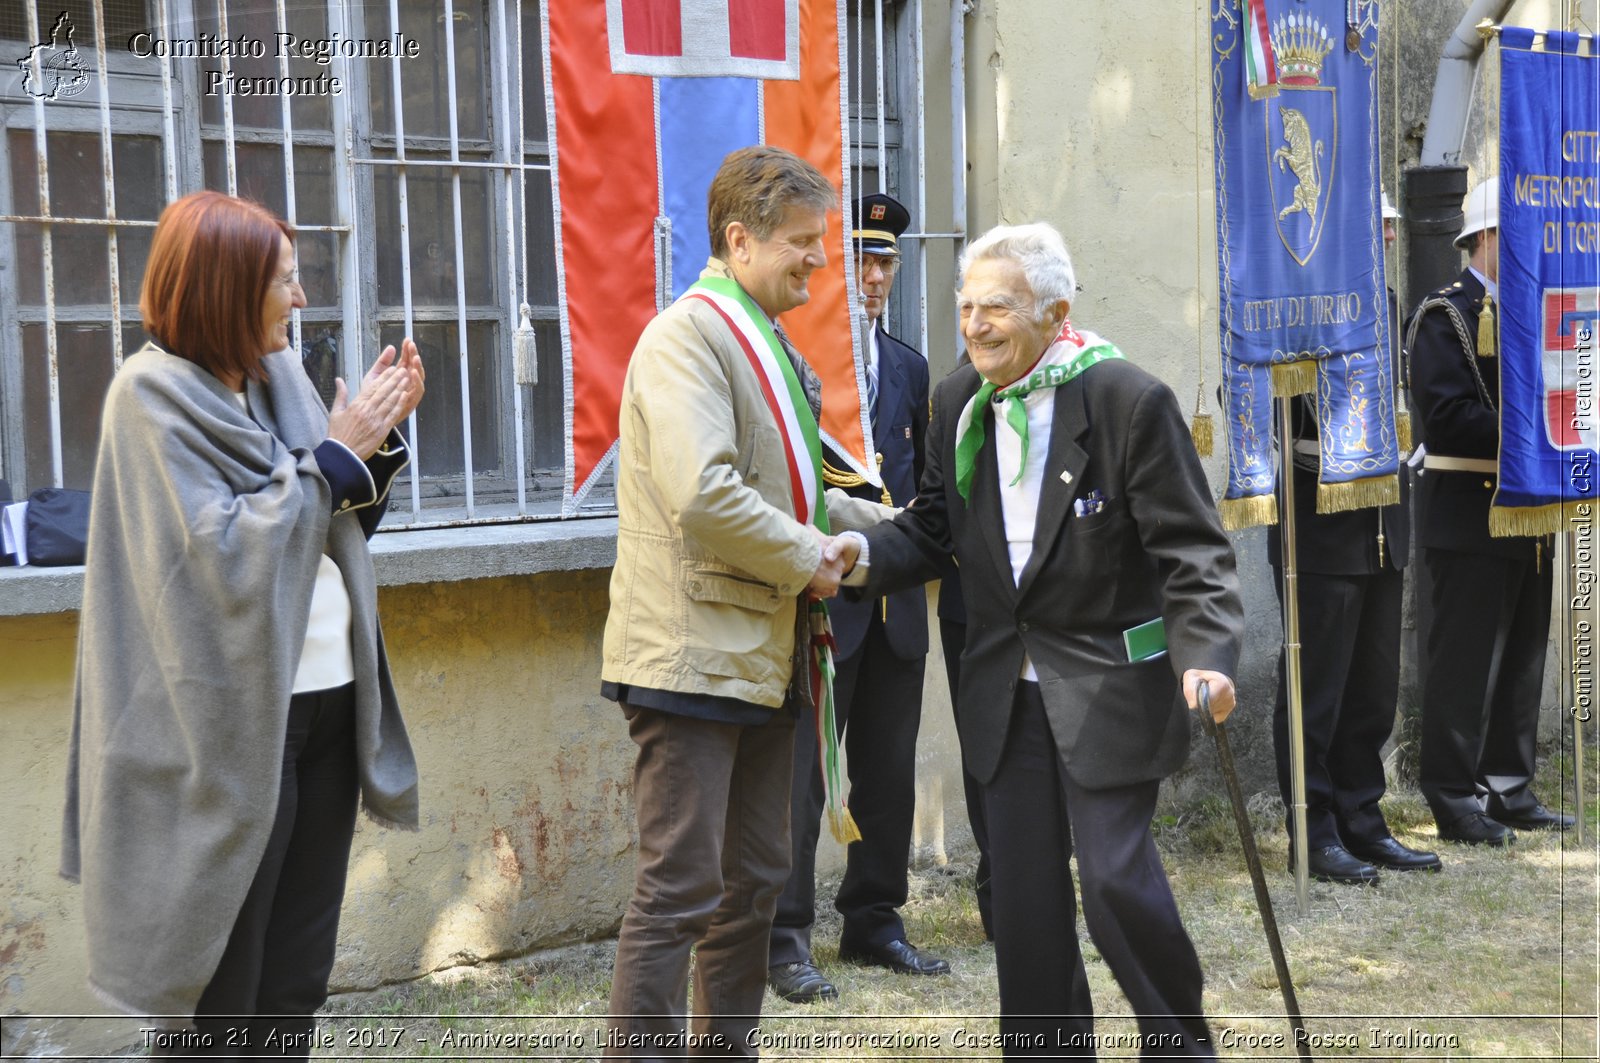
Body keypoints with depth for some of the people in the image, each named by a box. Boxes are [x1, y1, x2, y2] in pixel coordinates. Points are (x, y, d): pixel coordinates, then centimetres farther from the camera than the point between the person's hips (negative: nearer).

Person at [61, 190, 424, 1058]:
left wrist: (380, 437, -1)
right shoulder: (152, 393, -10)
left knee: (297, 982, 12)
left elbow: (343, 524, 16)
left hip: (327, 697, 7)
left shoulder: (277, 375, 10)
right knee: (221, 993, 2)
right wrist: (333, 453, -14)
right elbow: (218, 548, -17)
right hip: (239, 724, -7)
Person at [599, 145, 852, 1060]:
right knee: (682, 890, -6)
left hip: (764, 657, 10)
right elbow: (703, 495, -26)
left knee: (756, 881, 15)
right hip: (694, 654, -9)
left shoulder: (770, 345, 17)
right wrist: (808, 560, -14)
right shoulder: (688, 335, -14)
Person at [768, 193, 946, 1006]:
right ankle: (786, 939, 7)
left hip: (895, 604, 7)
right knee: (801, 772, -2)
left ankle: (874, 922, 25)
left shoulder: (908, 367, 16)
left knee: (889, 773, 13)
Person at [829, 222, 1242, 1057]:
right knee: (1025, 893, 8)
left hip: (1108, 683, -5)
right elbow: (933, 529, 11)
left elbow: (1190, 548, -13)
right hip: (1007, 687, 5)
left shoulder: (1130, 400, -12)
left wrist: (1206, 654, -27)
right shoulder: (958, 403, 6)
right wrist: (866, 554, -10)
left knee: (1117, 877, -7)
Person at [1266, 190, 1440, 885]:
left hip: (1382, 527, 8)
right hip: (1323, 529, -8)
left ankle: (1362, 823, 24)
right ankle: (1314, 833, 10)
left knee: (1373, 690, 13)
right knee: (1316, 690, 0)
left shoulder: (1383, 302, 14)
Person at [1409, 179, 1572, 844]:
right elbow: (1448, 415, -20)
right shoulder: (1446, 315, -9)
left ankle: (1509, 790, 22)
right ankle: (1454, 800, 5)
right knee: (1466, 663, -3)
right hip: (1470, 518, -8)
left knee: (1523, 660, 13)